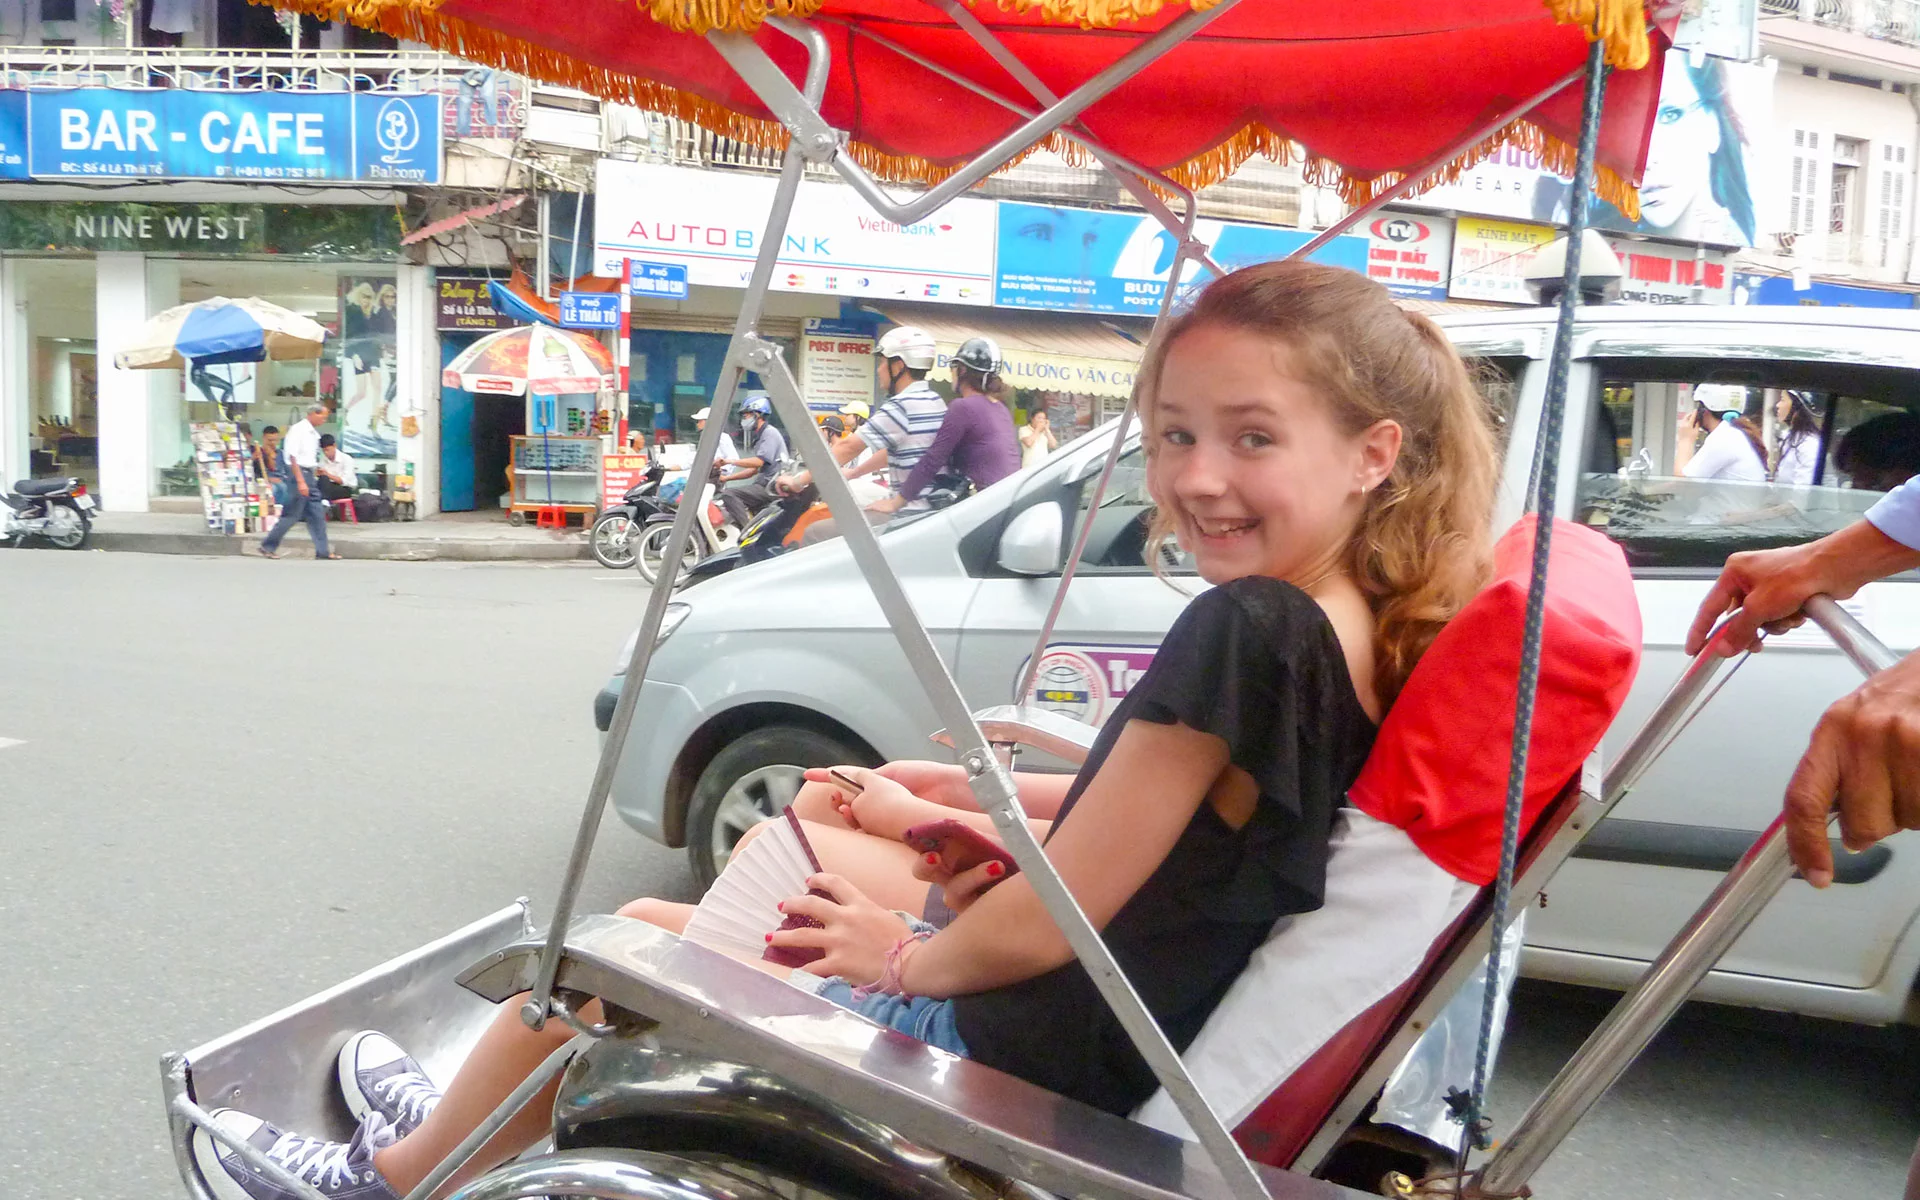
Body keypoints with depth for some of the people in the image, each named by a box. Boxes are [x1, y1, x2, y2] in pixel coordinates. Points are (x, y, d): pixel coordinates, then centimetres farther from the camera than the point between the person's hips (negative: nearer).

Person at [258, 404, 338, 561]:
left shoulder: (314, 433, 12)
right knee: (292, 514, -4)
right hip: (299, 473, -9)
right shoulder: (298, 430, -14)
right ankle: (268, 546, 7)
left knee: (317, 514, 8)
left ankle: (322, 551, 11)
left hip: (310, 475, 9)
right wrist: (300, 482, -23)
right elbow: (293, 457, -18)